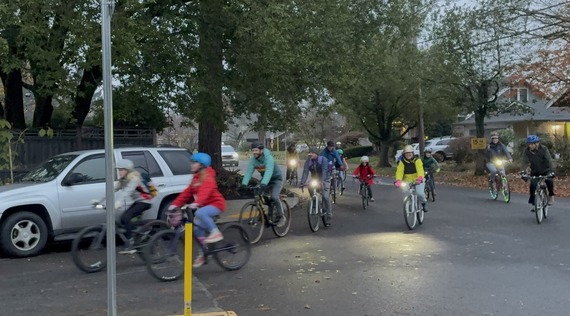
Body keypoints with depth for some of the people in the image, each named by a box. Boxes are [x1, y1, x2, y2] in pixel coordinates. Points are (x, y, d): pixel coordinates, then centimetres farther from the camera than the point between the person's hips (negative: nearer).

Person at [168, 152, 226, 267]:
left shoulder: (208, 177, -16)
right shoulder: (196, 178, 11)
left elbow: (205, 191, -35)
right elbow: (187, 192, 7)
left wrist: (197, 203, -52)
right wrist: (176, 204, -4)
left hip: (216, 203, -9)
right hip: (205, 206, 9)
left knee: (199, 213, -34)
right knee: (197, 227, -1)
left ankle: (216, 233, -20)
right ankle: (202, 253, 10)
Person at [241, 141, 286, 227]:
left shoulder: (268, 157, -30)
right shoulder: (253, 159, -14)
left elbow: (269, 171, -44)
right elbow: (248, 171, -23)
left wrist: (263, 183, -58)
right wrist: (244, 184, -38)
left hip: (276, 179, -6)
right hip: (265, 180, 6)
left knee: (274, 197, -24)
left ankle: (281, 217, -7)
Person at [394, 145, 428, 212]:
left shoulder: (417, 160, -9)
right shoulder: (402, 162, -2)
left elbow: (420, 170, -24)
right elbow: (399, 171, -13)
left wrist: (420, 178, -43)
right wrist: (398, 181, -31)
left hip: (418, 181, -2)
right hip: (408, 181, 2)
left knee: (420, 193, -22)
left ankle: (423, 202, 11)